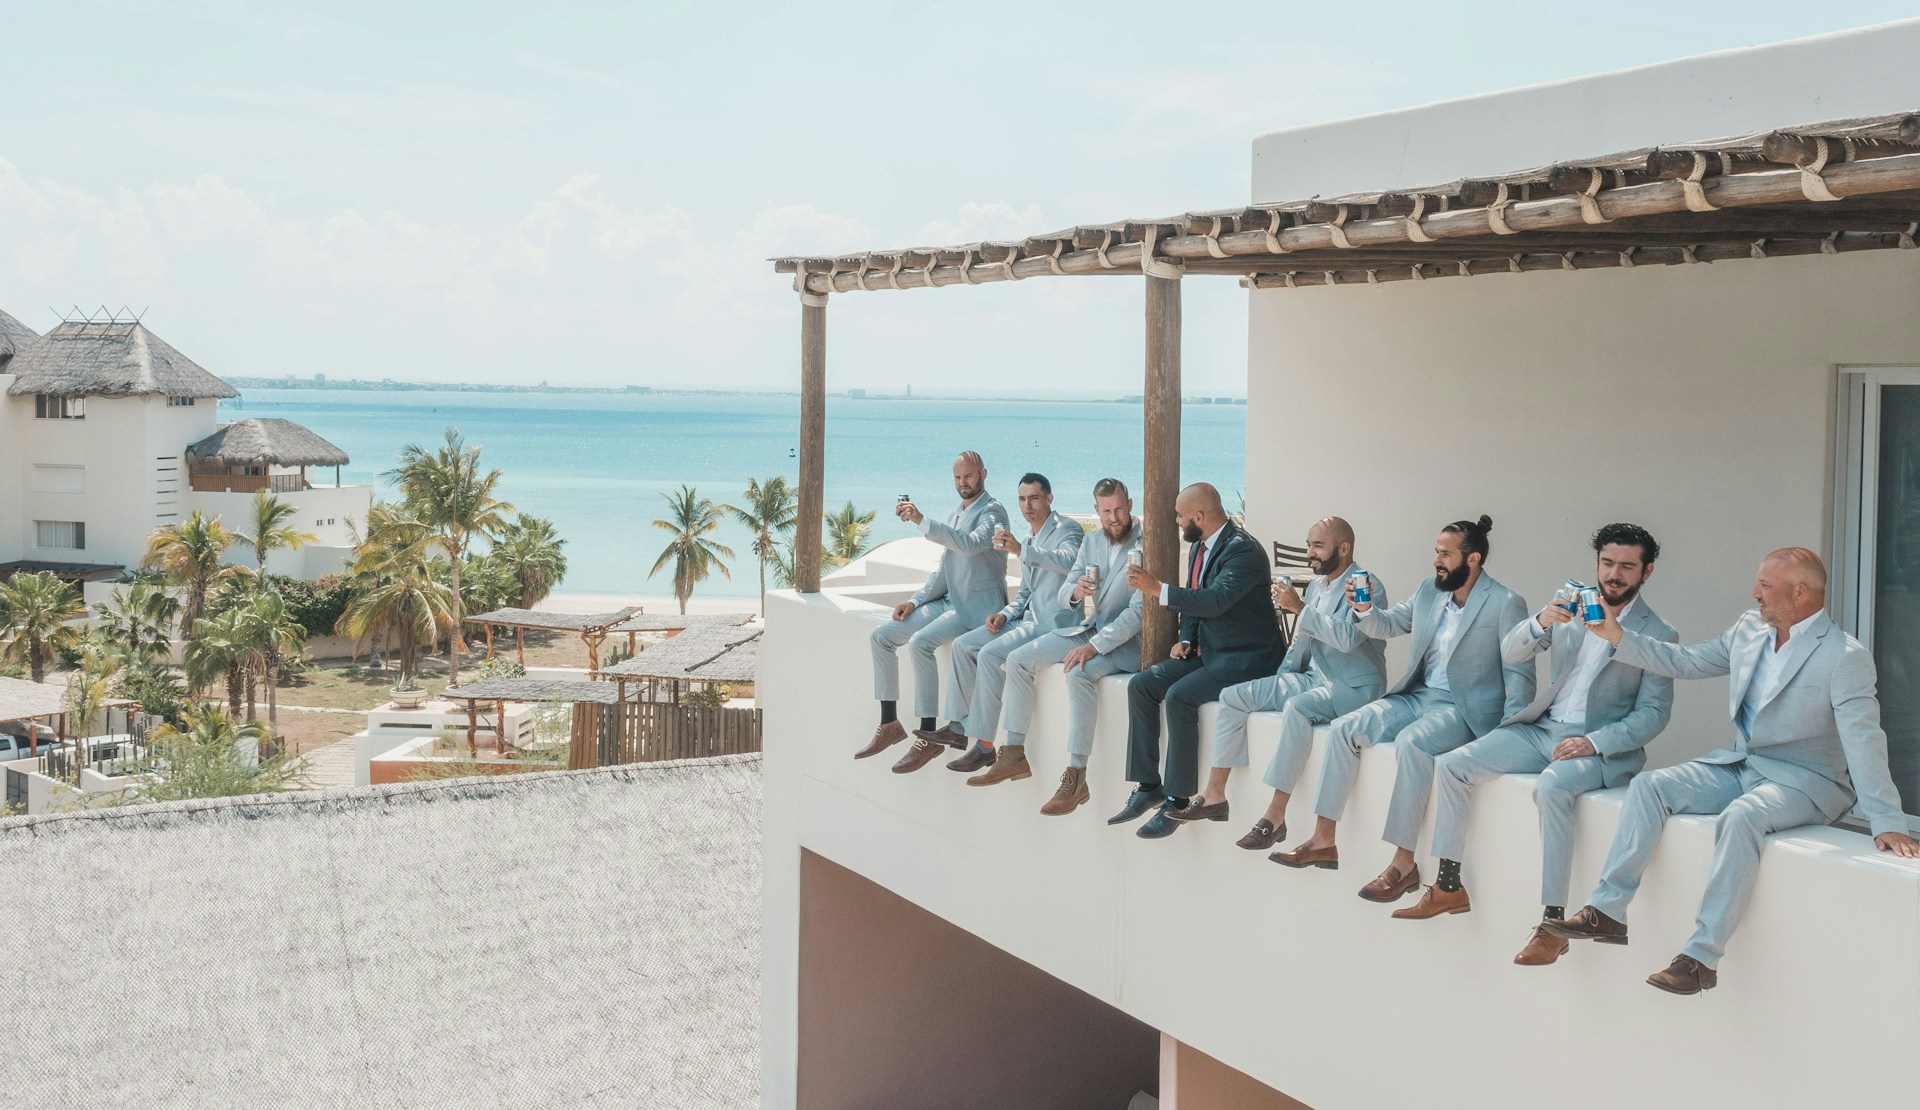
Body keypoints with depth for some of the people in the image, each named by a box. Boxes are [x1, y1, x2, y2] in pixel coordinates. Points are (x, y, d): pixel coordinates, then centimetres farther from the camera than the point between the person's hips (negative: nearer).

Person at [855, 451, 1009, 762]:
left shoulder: (992, 512, -9)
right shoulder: (956, 515, 18)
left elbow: (971, 544, -30)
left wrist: (922, 521, -34)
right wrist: (915, 600, 6)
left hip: (977, 607, -9)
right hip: (949, 602, 9)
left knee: (920, 642, -30)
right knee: (880, 636, -2)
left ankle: (927, 735, -24)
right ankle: (890, 724, 2)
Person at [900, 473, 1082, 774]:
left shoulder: (1067, 530, -8)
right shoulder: (1029, 538, 20)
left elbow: (1068, 560, -32)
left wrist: (1021, 550, -42)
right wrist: (1006, 614, 6)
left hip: (1054, 622, -9)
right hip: (1028, 617, 9)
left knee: (990, 654, -26)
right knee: (963, 645, 0)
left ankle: (984, 745, -22)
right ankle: (957, 727, 4)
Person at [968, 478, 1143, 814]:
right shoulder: (1091, 541, 6)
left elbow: (1139, 610, -22)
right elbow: (1064, 598, 9)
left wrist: (1094, 646, -26)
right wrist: (1074, 592, -17)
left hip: (1129, 639, -8)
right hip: (1092, 628, 8)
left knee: (1079, 674, -35)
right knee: (1018, 660, -1)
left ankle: (1076, 779, -32)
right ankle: (1013, 754, 6)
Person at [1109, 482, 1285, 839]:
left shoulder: (1243, 549, -19)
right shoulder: (1199, 548, 11)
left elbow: (1216, 600, -31)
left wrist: (1158, 589, -29)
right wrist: (1186, 640, 3)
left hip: (1244, 657, -10)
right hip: (1206, 651, 10)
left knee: (1179, 697, -28)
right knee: (1141, 686, -5)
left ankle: (1177, 799, -19)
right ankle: (1148, 786, -1)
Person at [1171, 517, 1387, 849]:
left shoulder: (1367, 587, -11)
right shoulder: (1314, 587, 14)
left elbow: (1348, 638, -27)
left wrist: (1299, 607, -26)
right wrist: (1275, 684, 13)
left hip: (1353, 687, -9)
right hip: (1312, 678, 9)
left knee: (1297, 707, -38)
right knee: (1232, 695, -3)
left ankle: (1276, 816, -34)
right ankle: (1215, 794, 1)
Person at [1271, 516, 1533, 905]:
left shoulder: (1506, 605, -10)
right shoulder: (1429, 591, 9)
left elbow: (1520, 676, -10)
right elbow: (1388, 625, 22)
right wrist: (1364, 609, -1)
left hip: (1464, 708, -7)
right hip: (1418, 695, 7)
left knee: (1411, 741, -35)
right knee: (1343, 728, -10)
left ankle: (1404, 863, -29)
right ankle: (1323, 841, -5)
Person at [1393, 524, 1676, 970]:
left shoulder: (1658, 635, -4)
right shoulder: (1570, 606, 7)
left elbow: (1653, 713, -7)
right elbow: (1511, 652, 1)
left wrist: (1594, 742, -21)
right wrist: (1541, 623, -21)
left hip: (1599, 745, -6)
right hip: (1541, 729, 6)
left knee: (1552, 786, -37)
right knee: (1451, 766, -8)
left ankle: (1553, 922, -32)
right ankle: (1449, 888, 3)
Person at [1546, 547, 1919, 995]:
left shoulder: (1845, 657, -16)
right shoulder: (1749, 629, 6)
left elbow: (1864, 740, -22)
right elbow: (1685, 662, 16)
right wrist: (1617, 636, 7)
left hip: (1804, 782, -7)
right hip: (1739, 765, 7)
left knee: (1740, 817, -35)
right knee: (1649, 786, -9)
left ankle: (1702, 956, -32)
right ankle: (1607, 912, -11)